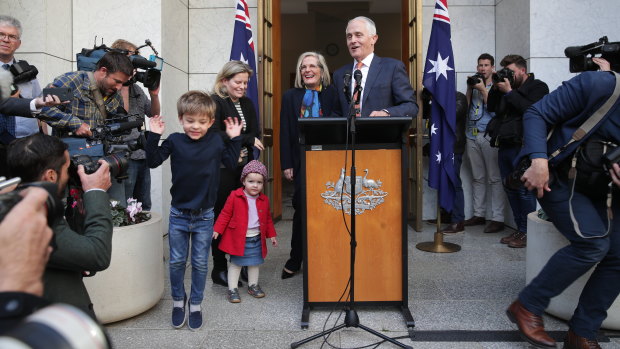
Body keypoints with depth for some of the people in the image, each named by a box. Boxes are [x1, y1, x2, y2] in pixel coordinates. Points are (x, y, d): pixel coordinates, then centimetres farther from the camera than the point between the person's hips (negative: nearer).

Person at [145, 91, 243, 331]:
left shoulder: (216, 141, -4)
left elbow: (231, 163, 6)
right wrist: (153, 136, -14)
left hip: (204, 215, 0)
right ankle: (178, 301, 35)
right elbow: (153, 162, -4)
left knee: (200, 263, 11)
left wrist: (234, 138, -1)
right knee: (176, 262, 12)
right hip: (178, 213, 0)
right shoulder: (174, 141, -7)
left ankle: (196, 304, 30)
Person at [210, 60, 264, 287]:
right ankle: (219, 269, 11)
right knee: (222, 217, -1)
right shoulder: (215, 102, -4)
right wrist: (248, 139, -9)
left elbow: (254, 134, 12)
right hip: (221, 169, -5)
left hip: (243, 168, 5)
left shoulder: (247, 104, 16)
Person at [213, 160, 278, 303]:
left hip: (256, 238, 4)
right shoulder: (234, 196, -11)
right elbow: (225, 214, -6)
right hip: (238, 238, -4)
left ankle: (253, 285, 33)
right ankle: (232, 289, 17)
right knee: (236, 264, 6)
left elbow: (268, 219, 12)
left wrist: (271, 234, 13)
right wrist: (217, 230, -9)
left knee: (254, 263, 16)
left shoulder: (264, 200, 1)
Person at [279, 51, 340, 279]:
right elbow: (285, 132, 2)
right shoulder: (290, 96, 6)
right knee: (302, 209, 5)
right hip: (301, 160, 1)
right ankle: (295, 260, 17)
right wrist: (286, 164, -4)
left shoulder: (333, 94, 3)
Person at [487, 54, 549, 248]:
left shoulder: (537, 87, 1)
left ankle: (527, 232, 2)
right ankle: (519, 229, 18)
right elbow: (492, 107, 17)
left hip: (522, 146, -7)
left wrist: (509, 92, -12)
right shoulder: (507, 86, 21)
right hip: (505, 145, 7)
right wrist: (495, 88, 5)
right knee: (510, 189, 9)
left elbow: (531, 109, -15)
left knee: (524, 189, -6)